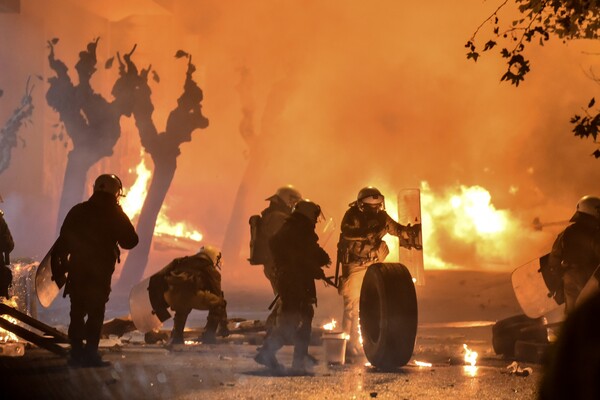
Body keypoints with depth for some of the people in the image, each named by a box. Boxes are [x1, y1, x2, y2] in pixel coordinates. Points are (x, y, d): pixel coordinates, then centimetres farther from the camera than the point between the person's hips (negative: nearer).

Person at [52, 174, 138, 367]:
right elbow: (130, 241, 0)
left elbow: (62, 241, 5)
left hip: (77, 270, 4)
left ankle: (77, 353, 10)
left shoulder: (78, 211, 7)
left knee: (77, 312, 11)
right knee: (96, 313, -1)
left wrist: (58, 268, 10)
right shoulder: (114, 214, -5)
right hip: (100, 272, -4)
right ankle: (90, 353, -8)